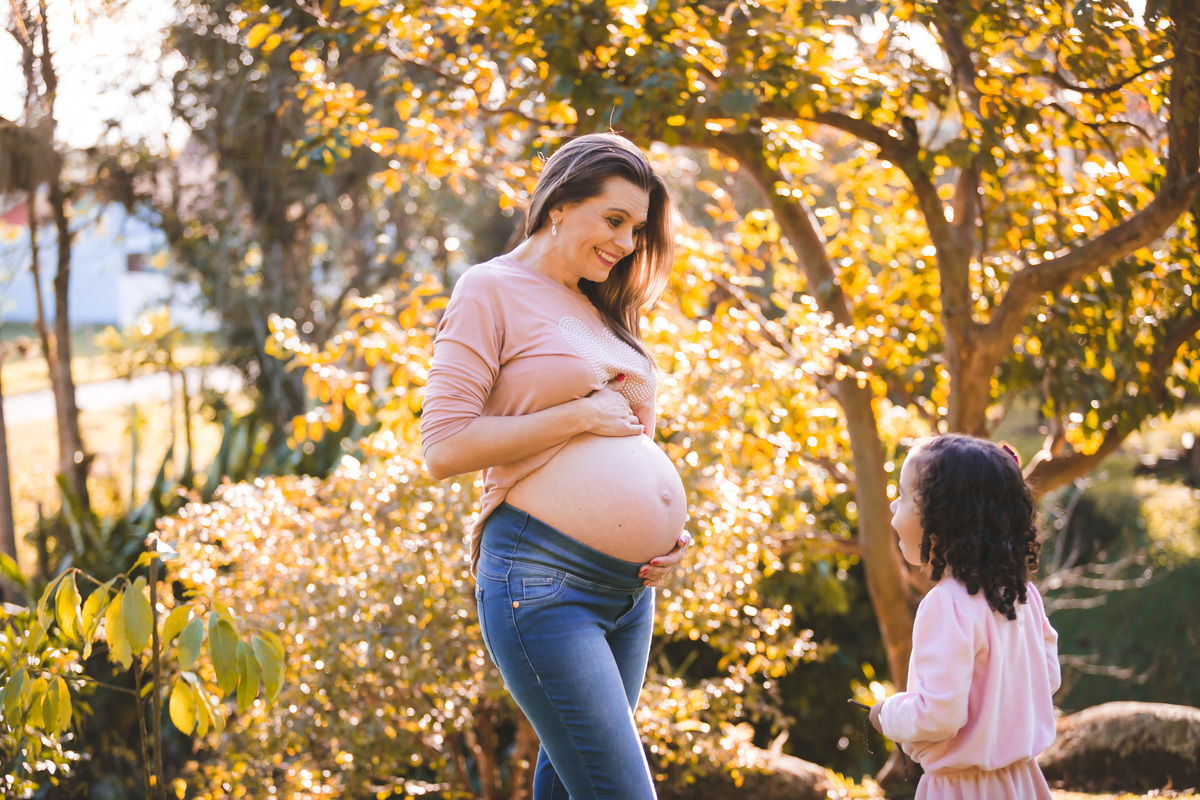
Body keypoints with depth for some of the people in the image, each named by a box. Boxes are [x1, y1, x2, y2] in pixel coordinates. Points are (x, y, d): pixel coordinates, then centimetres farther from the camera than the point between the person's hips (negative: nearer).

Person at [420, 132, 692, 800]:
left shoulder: (602, 312, 21)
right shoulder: (492, 291, -1)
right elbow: (443, 448, -10)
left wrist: (669, 527, 9)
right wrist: (583, 416, -11)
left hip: (633, 588, 8)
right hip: (543, 584, -8)